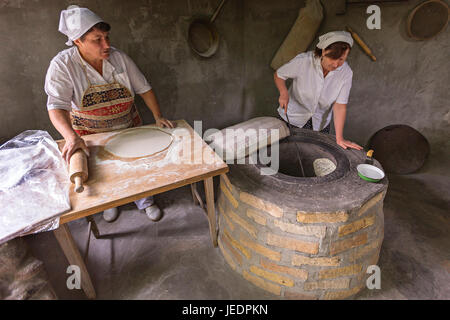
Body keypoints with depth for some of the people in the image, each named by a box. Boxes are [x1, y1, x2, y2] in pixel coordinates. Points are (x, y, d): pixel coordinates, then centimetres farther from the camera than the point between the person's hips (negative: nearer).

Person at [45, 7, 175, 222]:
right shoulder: (62, 65, -19)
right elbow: (57, 106, -27)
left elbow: (143, 88, -6)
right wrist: (71, 137, -43)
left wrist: (158, 116, -15)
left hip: (129, 128, 2)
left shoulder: (119, 57, -11)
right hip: (92, 135, -1)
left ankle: (145, 202, 39)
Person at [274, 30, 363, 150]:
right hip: (293, 117, -2)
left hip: (320, 123, 2)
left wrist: (339, 138, -22)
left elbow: (340, 106, -18)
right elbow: (278, 74, -10)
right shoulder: (303, 61, -26)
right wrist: (284, 93, -30)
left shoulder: (346, 73, -19)